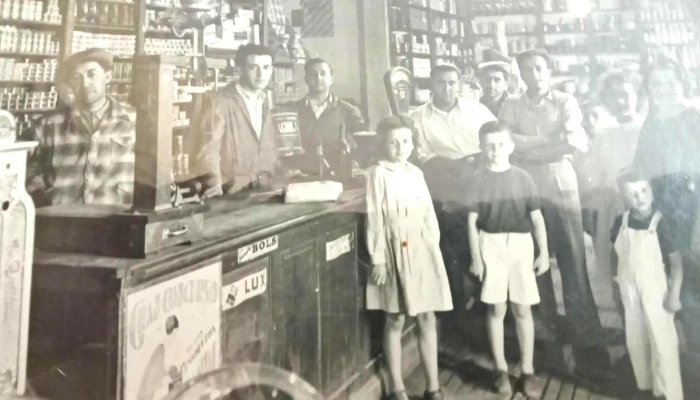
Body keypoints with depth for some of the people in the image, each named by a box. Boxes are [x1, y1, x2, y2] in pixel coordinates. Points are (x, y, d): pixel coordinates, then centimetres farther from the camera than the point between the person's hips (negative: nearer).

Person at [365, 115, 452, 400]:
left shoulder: (416, 173, 8)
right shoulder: (379, 175, -7)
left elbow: (429, 214, 12)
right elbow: (375, 221, -9)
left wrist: (434, 248, 7)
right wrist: (378, 260, -12)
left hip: (424, 252, 5)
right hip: (396, 253, -5)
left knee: (427, 319, 9)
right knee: (395, 321, 6)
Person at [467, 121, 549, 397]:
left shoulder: (523, 178, 2)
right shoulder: (479, 180, 0)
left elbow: (536, 217, 5)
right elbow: (473, 221, 0)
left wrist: (544, 252, 1)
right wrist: (475, 256, -4)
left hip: (521, 245, 1)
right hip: (491, 245, -1)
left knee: (523, 309, 5)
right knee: (496, 308, 6)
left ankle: (527, 370, 18)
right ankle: (501, 369, 19)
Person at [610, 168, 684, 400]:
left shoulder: (659, 223, -18)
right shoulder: (621, 223, -7)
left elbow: (676, 260, -14)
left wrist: (674, 294, -16)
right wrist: (617, 281, 7)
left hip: (655, 291, -4)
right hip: (629, 292, 4)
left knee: (662, 343, 2)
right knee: (635, 341, 17)